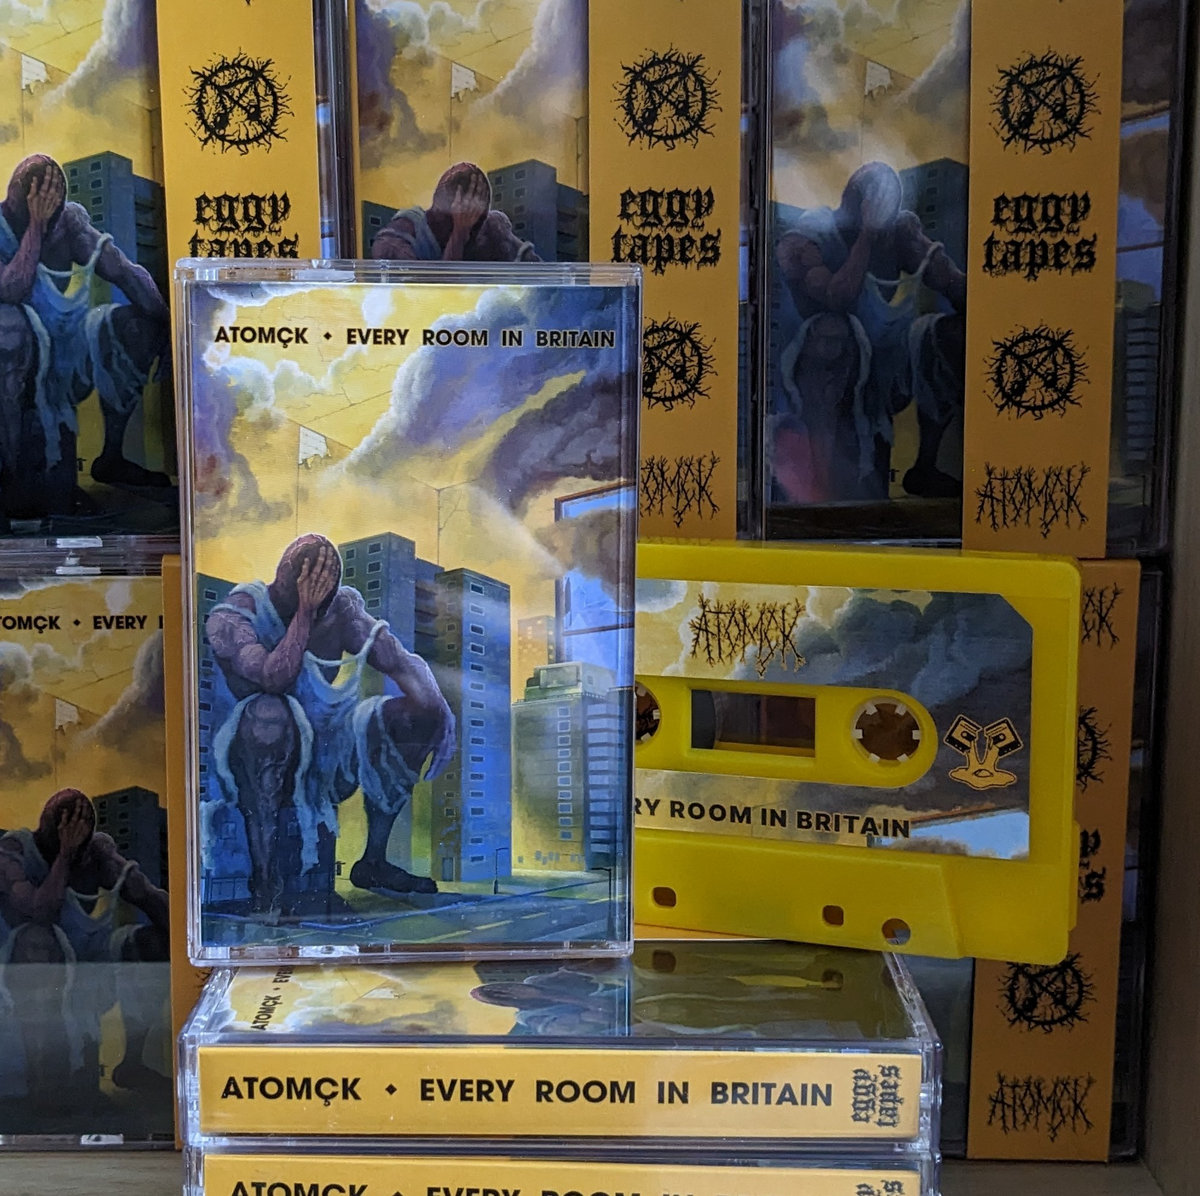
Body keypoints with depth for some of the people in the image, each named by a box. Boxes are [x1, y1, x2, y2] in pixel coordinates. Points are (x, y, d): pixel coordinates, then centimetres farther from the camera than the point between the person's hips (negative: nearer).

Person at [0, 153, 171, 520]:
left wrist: (168, 323, -17)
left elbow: (125, 272, -4)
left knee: (135, 327, -14)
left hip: (67, 359, 4)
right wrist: (35, 226, -25)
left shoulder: (71, 222, 0)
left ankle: (112, 457, -3)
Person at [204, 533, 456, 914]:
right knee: (268, 711, -37)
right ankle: (264, 881, -33)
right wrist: (304, 612, -26)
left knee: (421, 712, -12)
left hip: (325, 760, 5)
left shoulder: (341, 609, -1)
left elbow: (402, 662, -6)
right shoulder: (231, 618, -14)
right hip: (262, 765, -5)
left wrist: (436, 711, -24)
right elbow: (273, 678, -31)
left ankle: (373, 861, -1)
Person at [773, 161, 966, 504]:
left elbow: (953, 283, -5)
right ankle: (820, 470, -32)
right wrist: (867, 234, -26)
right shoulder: (802, 241, -12)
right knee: (832, 328, -36)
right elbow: (839, 297, -30)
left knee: (954, 334, -17)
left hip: (882, 366, 5)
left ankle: (924, 467, -6)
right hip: (823, 378, -5)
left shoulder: (900, 230, 2)